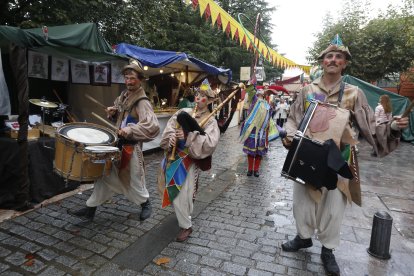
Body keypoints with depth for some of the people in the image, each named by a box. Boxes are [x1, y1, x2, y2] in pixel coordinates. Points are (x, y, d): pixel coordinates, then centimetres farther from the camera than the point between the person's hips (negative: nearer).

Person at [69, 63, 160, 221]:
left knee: (134, 179, 7)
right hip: (116, 142, 7)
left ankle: (146, 204, 34)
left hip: (131, 147, -7)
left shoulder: (142, 102, -17)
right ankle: (91, 208, 23)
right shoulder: (123, 95, 9)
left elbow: (153, 126, -31)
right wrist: (113, 112, 2)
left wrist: (130, 130, -39)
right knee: (105, 174, 11)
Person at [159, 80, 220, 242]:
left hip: (189, 160, -5)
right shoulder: (184, 112, 7)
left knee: (180, 195, -6)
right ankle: (185, 215, 47)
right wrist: (172, 136, -18)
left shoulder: (210, 121, -7)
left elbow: (210, 143, -21)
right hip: (173, 156, 6)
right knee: (172, 191, 19)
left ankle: (186, 226, 17)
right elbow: (169, 127, 4)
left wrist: (188, 137, -26)